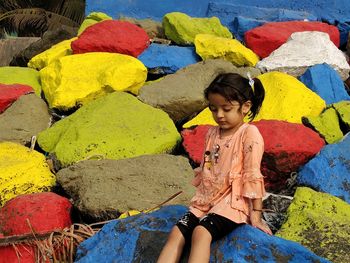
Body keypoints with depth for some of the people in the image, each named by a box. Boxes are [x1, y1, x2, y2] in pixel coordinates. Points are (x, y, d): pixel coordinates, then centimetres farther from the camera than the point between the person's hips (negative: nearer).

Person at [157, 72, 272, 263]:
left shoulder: (249, 133, -8)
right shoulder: (212, 133, 14)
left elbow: (252, 175, -10)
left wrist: (255, 214, -11)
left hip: (232, 202, -7)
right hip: (205, 200, 7)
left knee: (201, 232, -31)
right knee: (176, 233, -16)